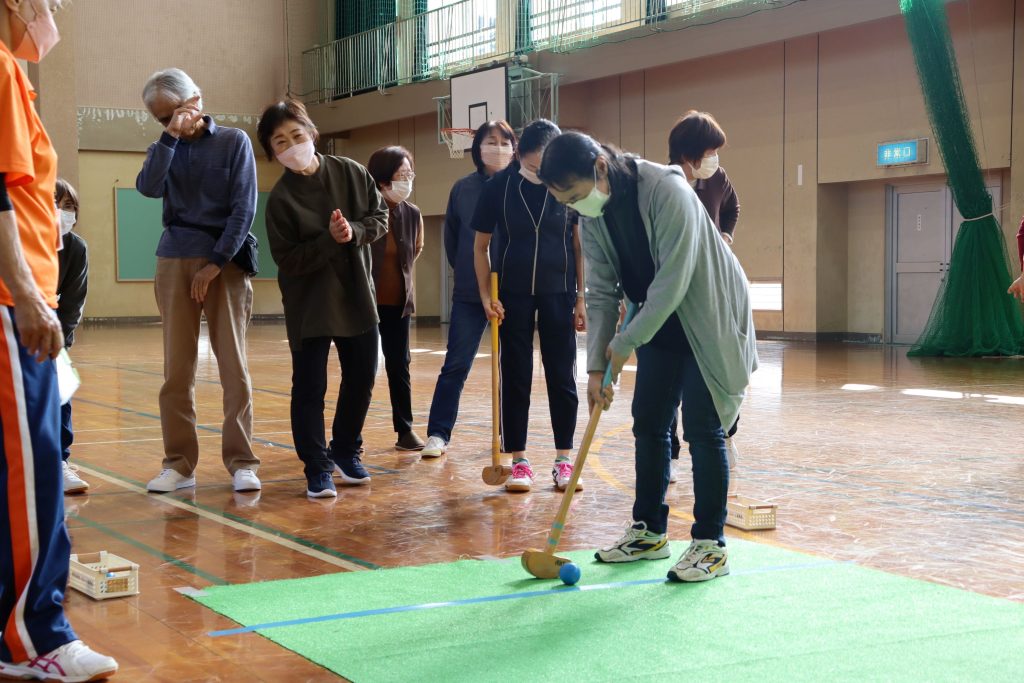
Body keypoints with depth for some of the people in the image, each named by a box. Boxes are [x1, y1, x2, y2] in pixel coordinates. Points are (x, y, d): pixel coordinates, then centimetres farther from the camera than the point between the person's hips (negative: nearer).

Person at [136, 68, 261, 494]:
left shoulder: (233, 141, 2)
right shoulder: (164, 150, 11)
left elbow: (244, 207, -5)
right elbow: (148, 188, -10)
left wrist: (217, 262, -11)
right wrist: (171, 137, -14)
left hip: (225, 263, -3)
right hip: (175, 263, 3)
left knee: (233, 367, -2)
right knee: (177, 369, 1)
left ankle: (241, 462, 3)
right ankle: (179, 463, 7)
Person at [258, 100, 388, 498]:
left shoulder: (351, 173, -3)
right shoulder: (280, 198, -12)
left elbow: (380, 217, 2)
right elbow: (288, 260, -15)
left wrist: (354, 232, -17)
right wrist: (329, 240, -26)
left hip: (356, 296, 4)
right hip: (308, 304, -4)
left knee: (361, 379, 13)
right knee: (309, 388, -4)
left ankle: (345, 451, 33)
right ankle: (317, 469, 9)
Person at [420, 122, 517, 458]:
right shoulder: (463, 188, 0)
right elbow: (451, 236, 10)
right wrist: (465, 270, 10)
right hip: (469, 293, 1)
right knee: (456, 365, -1)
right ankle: (438, 434, 4)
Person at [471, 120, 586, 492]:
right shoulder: (499, 186, -7)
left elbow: (579, 244, 1)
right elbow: (481, 245, 1)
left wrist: (581, 297, -1)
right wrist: (486, 294, -5)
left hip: (558, 293, 0)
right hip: (513, 294, 0)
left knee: (562, 378, 4)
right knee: (515, 379, 4)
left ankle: (563, 461, 14)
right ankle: (519, 461, 13)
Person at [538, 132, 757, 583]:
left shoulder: (667, 191, -28)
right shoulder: (591, 217, -5)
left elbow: (671, 283, -28)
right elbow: (601, 292, -1)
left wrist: (625, 344, -20)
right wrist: (597, 366, -7)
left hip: (709, 321, -7)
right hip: (659, 326, 7)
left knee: (702, 428, -7)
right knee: (648, 423, 8)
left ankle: (711, 545, 3)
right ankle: (649, 531, 21)